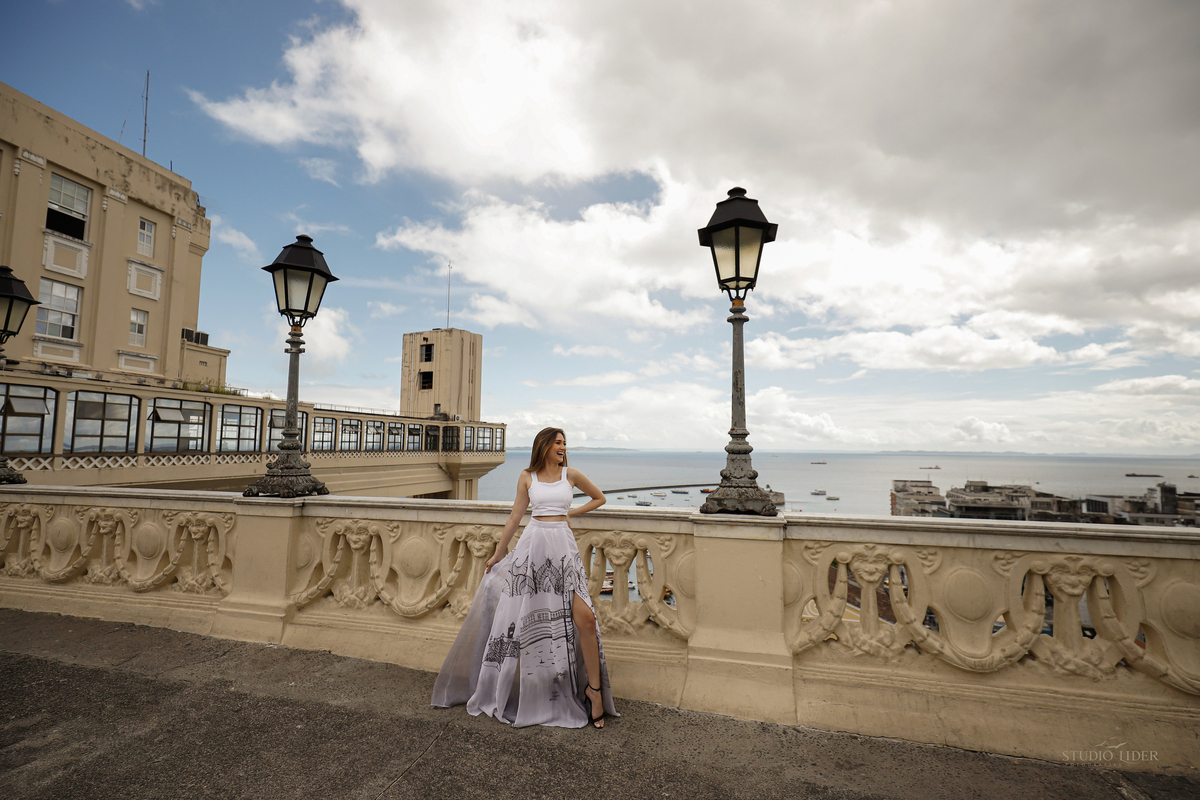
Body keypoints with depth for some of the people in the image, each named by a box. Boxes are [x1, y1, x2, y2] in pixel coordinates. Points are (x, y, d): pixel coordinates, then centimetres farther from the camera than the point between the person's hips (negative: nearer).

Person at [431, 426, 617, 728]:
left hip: (563, 547, 0)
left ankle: (594, 688, 8)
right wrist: (498, 554, 15)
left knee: (585, 618, -10)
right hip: (532, 545, 0)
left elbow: (599, 498, 19)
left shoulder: (572, 475, 6)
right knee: (521, 617, 7)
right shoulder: (527, 477, 6)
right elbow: (515, 517, 11)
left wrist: (570, 512, 8)